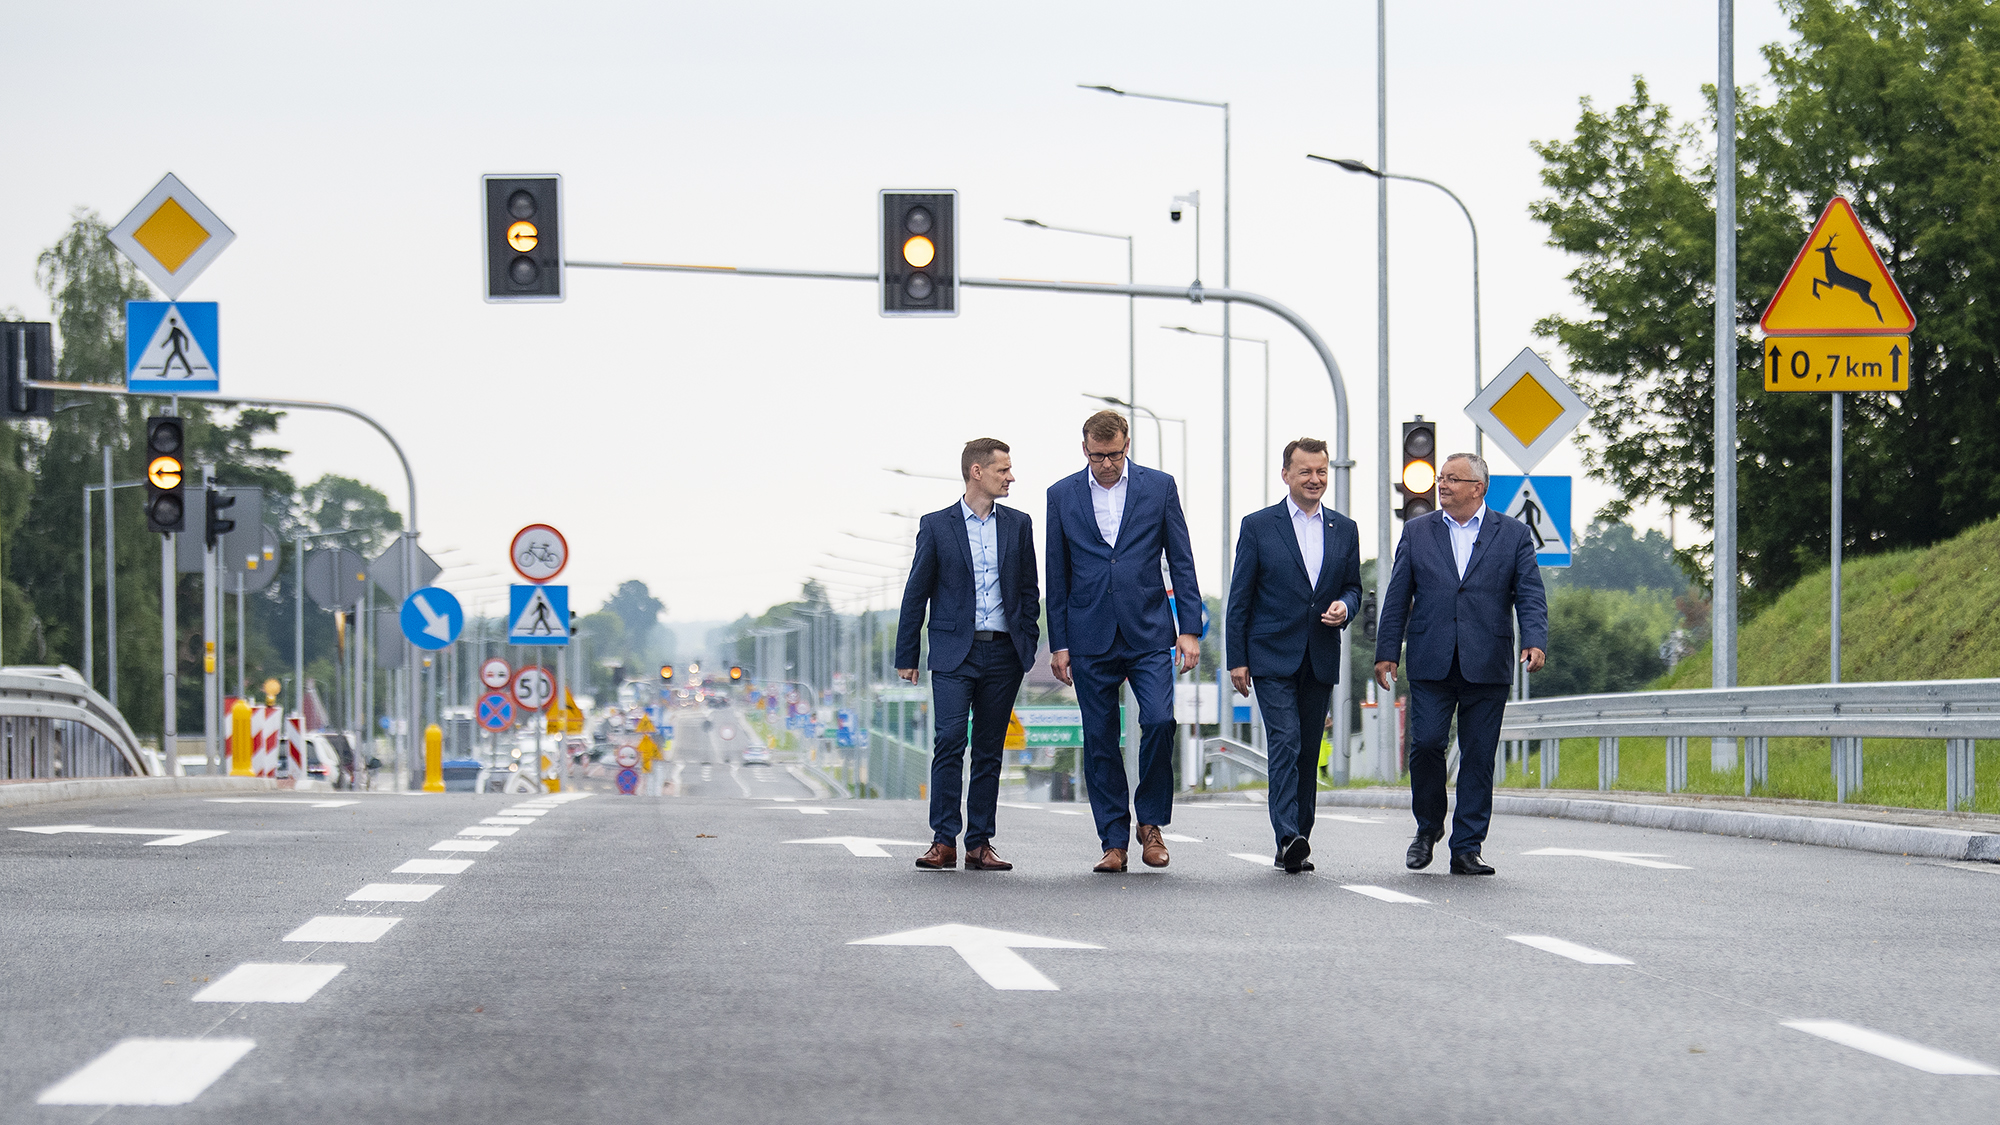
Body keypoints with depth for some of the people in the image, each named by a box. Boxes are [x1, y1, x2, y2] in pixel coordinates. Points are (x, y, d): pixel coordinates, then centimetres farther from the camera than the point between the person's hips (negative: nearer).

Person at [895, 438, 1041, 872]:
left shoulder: (1018, 524, 11)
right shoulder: (937, 526, 3)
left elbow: (1029, 591, 15)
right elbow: (916, 593, 5)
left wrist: (1029, 647, 7)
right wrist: (906, 656, 4)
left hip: (1003, 654, 3)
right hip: (954, 653, -3)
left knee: (989, 751, 4)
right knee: (950, 743, -13)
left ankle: (980, 843, 7)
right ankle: (944, 841, -11)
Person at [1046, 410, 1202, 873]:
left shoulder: (1159, 487, 4)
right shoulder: (1062, 496, 6)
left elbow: (1181, 561, 5)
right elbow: (1057, 576, 9)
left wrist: (1190, 629, -2)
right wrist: (1058, 643, 4)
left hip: (1148, 633, -1)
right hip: (1090, 639, 1)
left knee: (1160, 720, -17)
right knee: (1100, 741, 1)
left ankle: (1151, 821, 2)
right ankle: (1114, 843, 8)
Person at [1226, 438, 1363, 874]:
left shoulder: (1344, 530, 11)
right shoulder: (1258, 526, 0)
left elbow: (1353, 587, 18)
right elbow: (1240, 598, 0)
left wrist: (1345, 606, -7)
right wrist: (1236, 658, -4)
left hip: (1321, 658, 4)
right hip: (1273, 656, -4)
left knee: (1309, 753, 6)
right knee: (1285, 743, -16)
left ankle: (1296, 843, 13)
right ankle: (1288, 837, -24)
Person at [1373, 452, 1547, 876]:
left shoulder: (1513, 534, 7)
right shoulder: (1417, 532, 11)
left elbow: (1530, 596, 1)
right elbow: (1397, 598, 10)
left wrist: (1535, 642, -15)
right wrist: (1386, 651, 3)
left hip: (1487, 666, -1)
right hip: (1431, 664, 1)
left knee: (1478, 758, 0)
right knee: (1425, 744, -9)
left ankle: (1467, 848, 6)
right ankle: (1428, 828, 14)